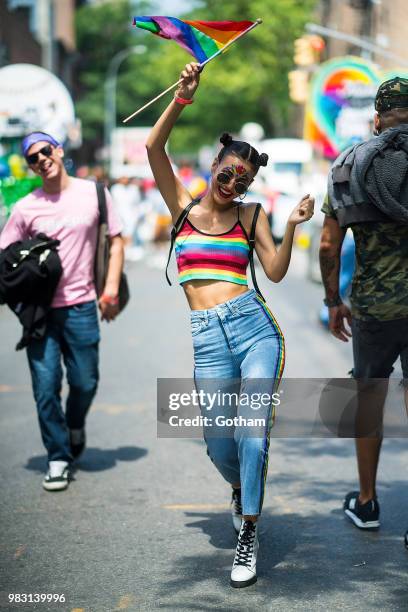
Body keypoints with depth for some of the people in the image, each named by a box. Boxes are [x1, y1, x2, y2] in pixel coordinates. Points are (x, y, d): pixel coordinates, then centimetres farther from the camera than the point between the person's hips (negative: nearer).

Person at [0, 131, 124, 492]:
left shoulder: (93, 193, 4)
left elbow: (116, 241, 8)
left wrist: (111, 288, -3)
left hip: (81, 305, 0)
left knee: (85, 383, 5)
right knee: (46, 386, -3)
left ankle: (75, 426, 39)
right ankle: (58, 458, 10)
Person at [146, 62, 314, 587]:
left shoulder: (251, 214, 11)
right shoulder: (183, 206, 11)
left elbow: (275, 272, 2)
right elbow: (153, 148, -1)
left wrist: (291, 227, -11)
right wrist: (183, 97, -10)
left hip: (254, 326, -1)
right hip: (208, 337, 1)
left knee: (251, 431, -13)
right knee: (219, 445, -2)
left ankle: (248, 535, -1)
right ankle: (240, 489, 34)